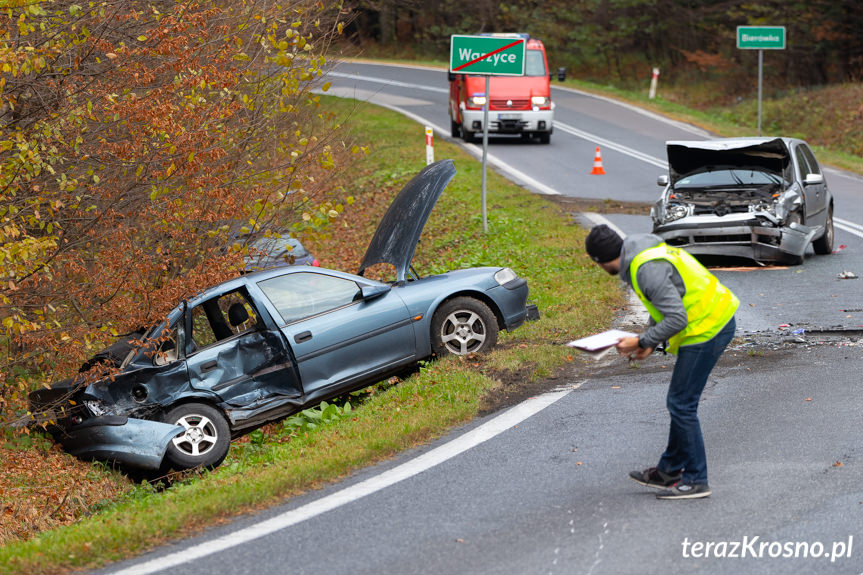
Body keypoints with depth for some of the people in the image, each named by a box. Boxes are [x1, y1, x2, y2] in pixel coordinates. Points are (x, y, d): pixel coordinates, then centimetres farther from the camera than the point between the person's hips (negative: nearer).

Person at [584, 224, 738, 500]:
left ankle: (695, 480, 5)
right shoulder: (640, 255, 10)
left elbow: (677, 318, -26)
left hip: (707, 329, -10)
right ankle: (670, 470, 28)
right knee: (680, 402, 17)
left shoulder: (647, 269, -23)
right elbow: (663, 307, 21)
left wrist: (641, 342, -17)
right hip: (718, 322, 10)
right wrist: (649, 344, 11)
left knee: (681, 404, -3)